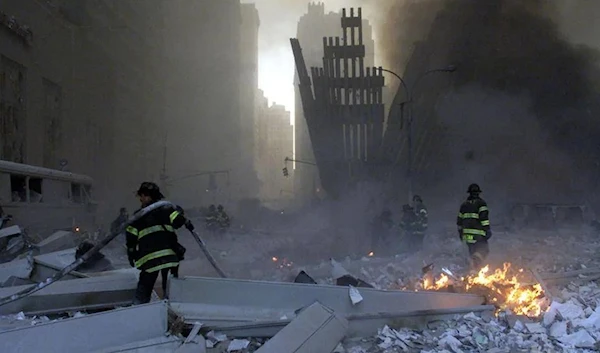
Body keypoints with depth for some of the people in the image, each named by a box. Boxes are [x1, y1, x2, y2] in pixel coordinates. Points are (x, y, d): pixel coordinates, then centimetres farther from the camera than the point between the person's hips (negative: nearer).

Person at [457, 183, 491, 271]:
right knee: (483, 250, -4)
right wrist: (487, 229, -12)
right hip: (478, 233, -6)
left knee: (472, 252, 15)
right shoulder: (480, 203, -2)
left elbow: (459, 220, 21)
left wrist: (460, 232, 29)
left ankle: (473, 268, 14)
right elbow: (484, 217, -14)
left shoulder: (464, 204, 16)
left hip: (467, 233, 6)